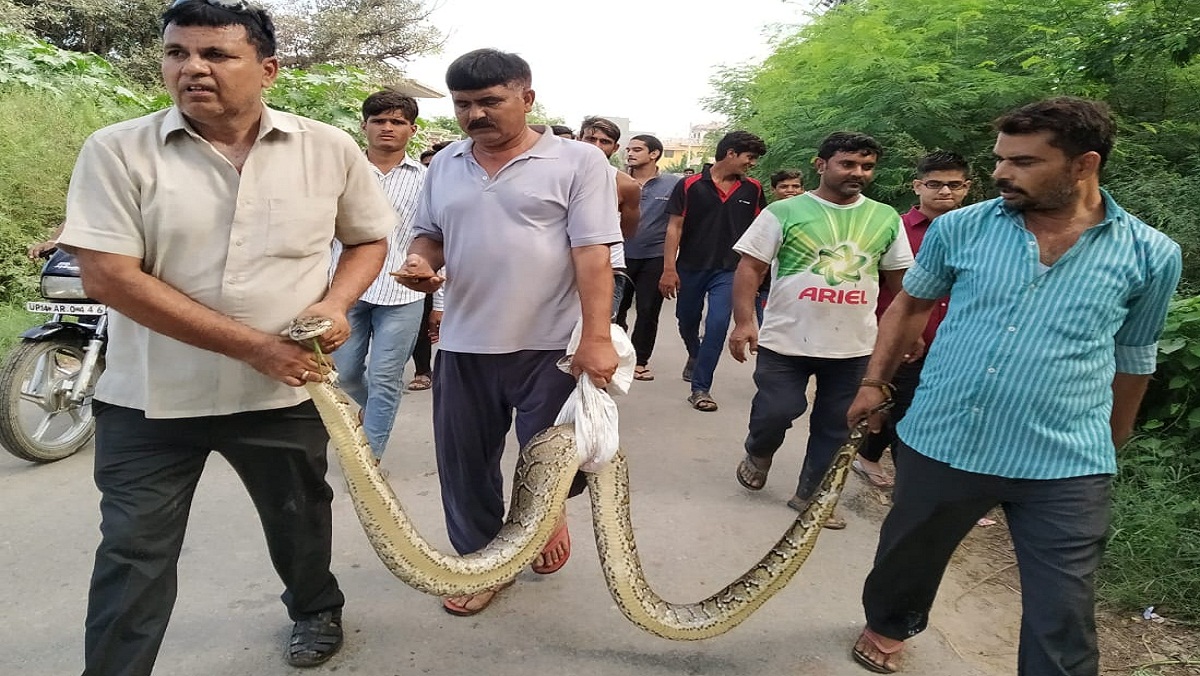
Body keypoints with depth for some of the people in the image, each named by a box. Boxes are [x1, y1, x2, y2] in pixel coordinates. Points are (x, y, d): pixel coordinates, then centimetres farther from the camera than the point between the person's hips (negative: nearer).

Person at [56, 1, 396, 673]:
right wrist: (255, 346, -20)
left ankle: (317, 610, 50)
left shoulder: (331, 150, -4)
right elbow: (109, 276, -16)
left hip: (286, 389, 2)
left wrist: (335, 304, -13)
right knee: (133, 550, 8)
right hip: (149, 397, -1)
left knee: (300, 519, 22)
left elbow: (369, 239, 8)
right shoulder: (117, 151, -9)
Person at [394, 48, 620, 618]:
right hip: (463, 343, 5)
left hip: (552, 345, -4)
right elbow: (430, 233, 19)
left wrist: (596, 338, -19)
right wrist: (420, 260, -5)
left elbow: (593, 254, -12)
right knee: (465, 464, 13)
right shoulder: (445, 165, 10)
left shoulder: (578, 162, -6)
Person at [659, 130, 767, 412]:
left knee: (717, 325, -11)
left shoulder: (753, 190, 2)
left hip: (728, 271, 0)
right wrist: (669, 268, -13)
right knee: (687, 322, 17)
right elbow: (674, 227, -7)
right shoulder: (690, 186, -7)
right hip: (690, 268, 0)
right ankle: (694, 356, 50)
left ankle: (700, 388, -1)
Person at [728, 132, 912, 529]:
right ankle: (758, 455, 31)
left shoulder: (886, 219, 6)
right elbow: (750, 268, -5)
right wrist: (744, 321, -14)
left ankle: (811, 495, 28)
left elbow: (900, 278, 15)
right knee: (775, 413, -3)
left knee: (835, 428, 9)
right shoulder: (783, 212, -4)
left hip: (854, 347, 3)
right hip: (786, 340, -3)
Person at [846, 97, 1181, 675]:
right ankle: (888, 626, 53)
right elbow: (912, 305, 12)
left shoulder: (1151, 256, -2)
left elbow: (1132, 361, 11)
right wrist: (874, 383, 9)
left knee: (1062, 627, 3)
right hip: (939, 444, 2)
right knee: (905, 561, 21)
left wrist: (1111, 446, 20)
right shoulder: (960, 228, -2)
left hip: (1066, 467, -1)